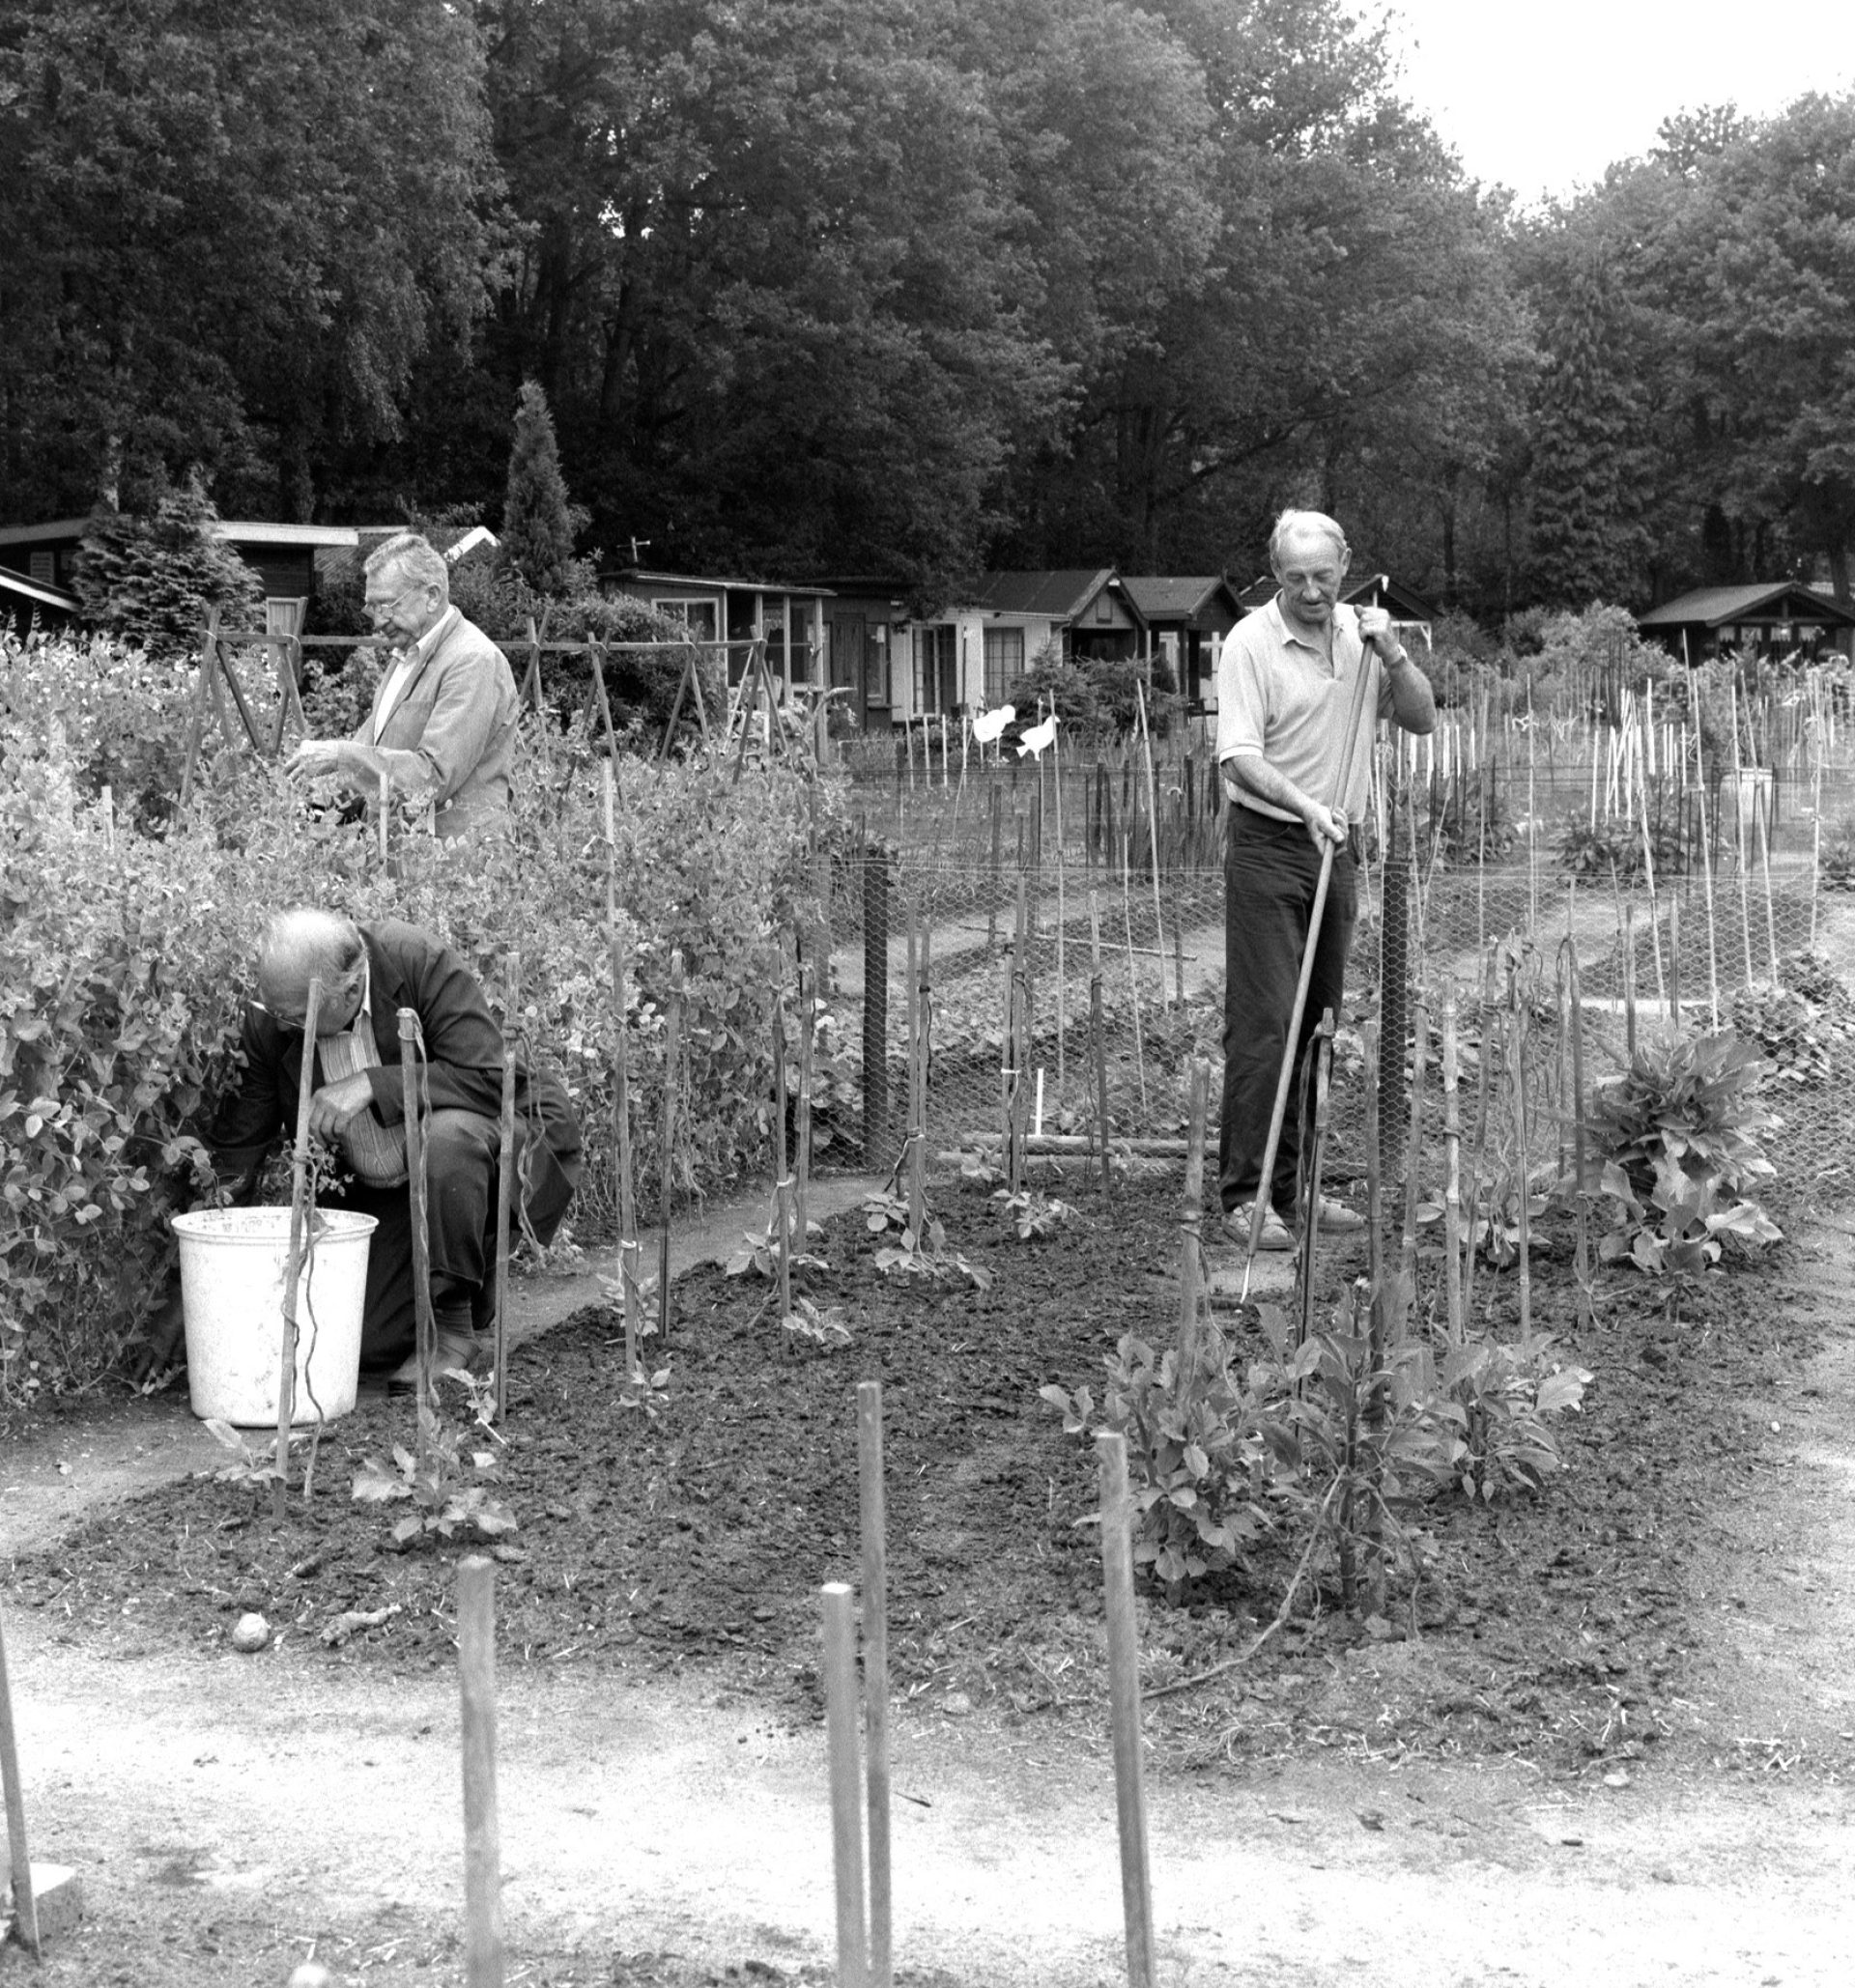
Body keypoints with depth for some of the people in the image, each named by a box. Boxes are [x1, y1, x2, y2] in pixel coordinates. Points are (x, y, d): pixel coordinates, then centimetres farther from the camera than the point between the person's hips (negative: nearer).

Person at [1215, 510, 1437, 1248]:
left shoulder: (1360, 633, 9)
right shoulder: (1251, 643, -10)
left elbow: (1421, 717, 9)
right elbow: (1240, 755, -18)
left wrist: (1391, 654, -8)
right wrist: (1305, 806, -33)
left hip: (1338, 847, 6)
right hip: (1268, 848, -6)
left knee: (1315, 1024, 8)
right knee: (1263, 1024, -9)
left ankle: (1289, 1186, 16)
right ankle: (1244, 1194, -7)